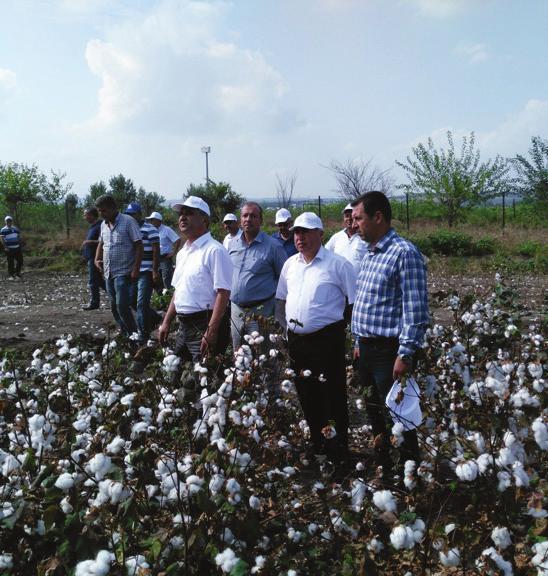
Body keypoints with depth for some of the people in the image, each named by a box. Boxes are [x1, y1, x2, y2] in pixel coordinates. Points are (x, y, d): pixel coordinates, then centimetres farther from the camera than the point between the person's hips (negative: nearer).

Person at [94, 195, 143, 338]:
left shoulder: (128, 221, -11)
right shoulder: (103, 224, 11)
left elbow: (139, 246, -12)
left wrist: (136, 269, -18)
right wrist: (97, 259, 8)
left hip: (123, 273, -7)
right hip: (108, 273, 8)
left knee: (122, 306, -13)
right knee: (114, 307, 12)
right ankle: (126, 335, 24)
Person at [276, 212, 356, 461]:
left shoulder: (337, 264, -8)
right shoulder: (290, 264, 12)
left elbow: (355, 301, -7)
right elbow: (284, 298, 23)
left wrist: (342, 325, -6)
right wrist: (290, 323, 15)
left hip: (327, 340, -6)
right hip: (296, 341, 6)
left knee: (332, 400, 1)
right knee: (306, 397, 15)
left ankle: (338, 453, 12)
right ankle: (316, 447, 30)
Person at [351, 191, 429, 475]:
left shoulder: (404, 253, -15)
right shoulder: (370, 253, 14)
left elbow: (415, 309, -18)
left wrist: (405, 355, -21)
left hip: (390, 352, -9)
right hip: (368, 349, 9)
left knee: (396, 419, -2)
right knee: (375, 413, 18)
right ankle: (381, 469, 33)